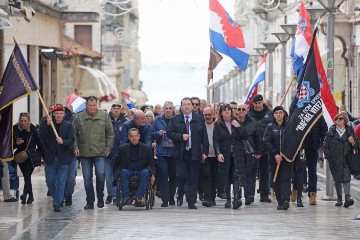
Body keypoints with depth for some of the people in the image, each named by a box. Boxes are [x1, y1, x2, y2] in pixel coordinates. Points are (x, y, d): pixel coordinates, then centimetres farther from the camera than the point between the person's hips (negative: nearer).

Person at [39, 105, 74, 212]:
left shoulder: (68, 125, 0)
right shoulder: (48, 125, 4)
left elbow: (71, 140, -7)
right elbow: (41, 136, -8)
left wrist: (63, 142, -27)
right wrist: (48, 124, -18)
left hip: (63, 158, -2)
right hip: (51, 158, 2)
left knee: (61, 182, -3)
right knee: (50, 181, 8)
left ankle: (57, 204, 3)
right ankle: (57, 198, 31)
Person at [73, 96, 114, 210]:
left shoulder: (104, 116, 3)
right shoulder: (78, 117, 3)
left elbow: (110, 134, 7)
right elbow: (74, 134, 8)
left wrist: (108, 148, 0)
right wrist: (75, 147, -2)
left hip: (100, 153, -1)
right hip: (84, 153, 1)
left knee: (100, 174, -12)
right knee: (87, 178, 4)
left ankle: (100, 198, 7)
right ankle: (90, 201, 13)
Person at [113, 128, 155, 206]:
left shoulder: (146, 148, 6)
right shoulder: (123, 148, 7)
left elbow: (151, 164, 10)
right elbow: (116, 162, 16)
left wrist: (152, 174, -6)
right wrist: (116, 174, 6)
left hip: (141, 171, 0)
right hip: (128, 171, 0)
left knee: (146, 172, -33)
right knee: (124, 172, -33)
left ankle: (139, 197, -36)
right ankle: (125, 196, -35)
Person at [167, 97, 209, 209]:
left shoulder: (199, 119, 8)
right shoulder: (175, 120, 7)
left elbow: (204, 136, 7)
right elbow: (169, 133, 3)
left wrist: (205, 151, 0)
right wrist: (181, 136, -12)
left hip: (194, 153, 1)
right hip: (180, 153, -1)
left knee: (193, 179, 1)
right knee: (180, 175, -10)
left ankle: (191, 202, 6)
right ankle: (180, 195, 16)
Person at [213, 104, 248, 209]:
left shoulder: (237, 122, 10)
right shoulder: (218, 124, 5)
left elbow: (245, 137, 5)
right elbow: (215, 140, -1)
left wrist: (238, 126, -7)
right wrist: (218, 153, -14)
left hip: (237, 154, 0)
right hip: (224, 155, 0)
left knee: (237, 176, -13)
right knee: (226, 177, 1)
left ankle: (237, 198, -21)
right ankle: (228, 199, 11)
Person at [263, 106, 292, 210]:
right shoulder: (270, 127, 6)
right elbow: (266, 142, -2)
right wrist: (275, 154, -11)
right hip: (274, 158, 1)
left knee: (286, 178, -12)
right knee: (277, 180, 3)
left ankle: (286, 200, -23)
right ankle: (280, 202, 8)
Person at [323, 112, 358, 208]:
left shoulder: (350, 131, 7)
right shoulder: (331, 131, 5)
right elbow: (325, 146, 6)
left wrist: (353, 142, -10)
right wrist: (329, 157, -3)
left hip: (346, 159, -1)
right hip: (335, 160, 1)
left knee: (346, 178, -17)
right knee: (337, 180, 6)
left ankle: (347, 197, -27)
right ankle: (339, 199, 15)